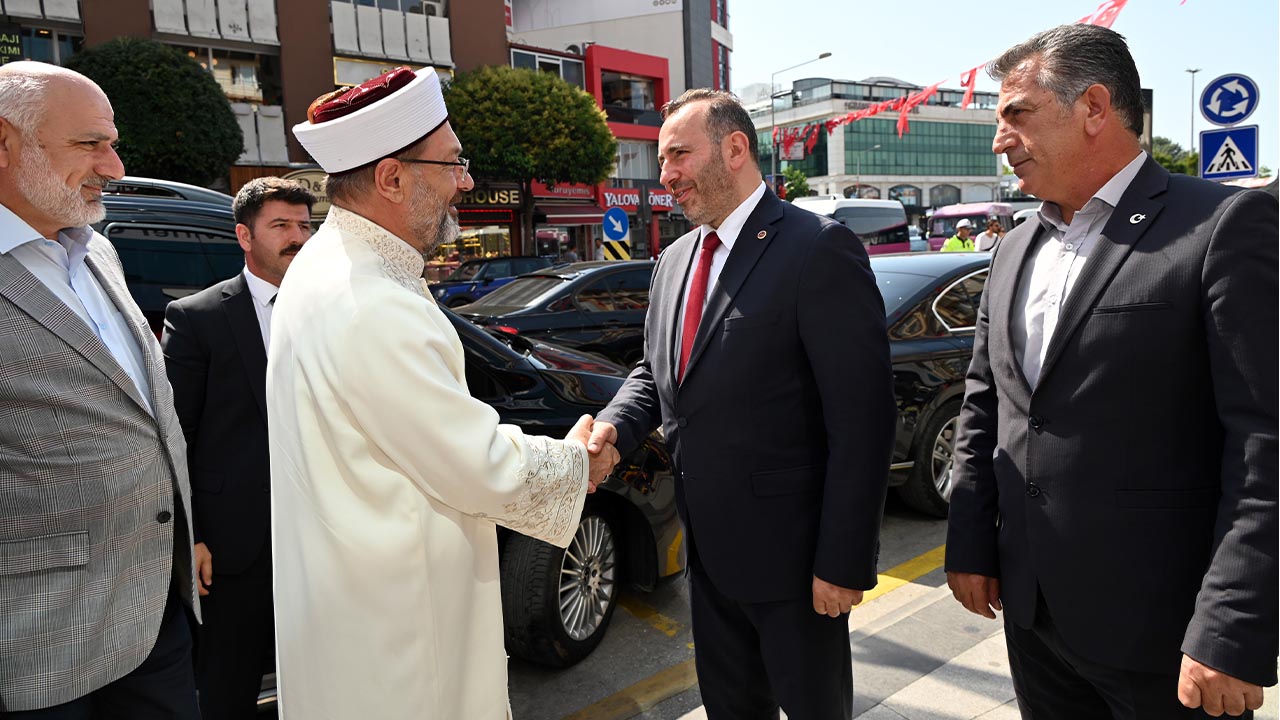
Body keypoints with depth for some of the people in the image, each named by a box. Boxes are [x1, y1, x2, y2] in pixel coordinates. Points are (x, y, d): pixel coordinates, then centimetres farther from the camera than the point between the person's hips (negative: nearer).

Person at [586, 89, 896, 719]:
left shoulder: (819, 249, -16)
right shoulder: (674, 260, 8)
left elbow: (862, 419, -18)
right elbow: (653, 371, 16)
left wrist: (844, 562, -18)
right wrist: (613, 426, -7)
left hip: (788, 550, -6)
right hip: (707, 548, 7)